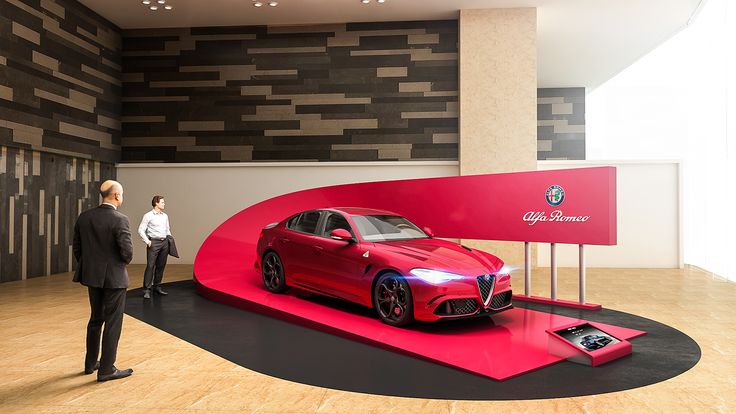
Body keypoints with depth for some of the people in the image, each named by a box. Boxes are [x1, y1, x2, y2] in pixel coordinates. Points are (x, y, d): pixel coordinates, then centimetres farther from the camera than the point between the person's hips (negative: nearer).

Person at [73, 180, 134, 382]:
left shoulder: (84, 217, 0)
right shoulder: (119, 219, -19)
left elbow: (76, 247, 6)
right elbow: (127, 251, -21)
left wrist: (87, 266, 17)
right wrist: (124, 262, 1)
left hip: (92, 276, 7)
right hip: (114, 278, -7)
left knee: (95, 319, 21)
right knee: (113, 323, 4)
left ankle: (91, 363, 32)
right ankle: (106, 369, 11)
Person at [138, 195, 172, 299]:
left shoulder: (165, 216, 14)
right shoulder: (148, 216, -4)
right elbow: (141, 230, -5)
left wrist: (170, 238, 11)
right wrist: (147, 242, -10)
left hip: (164, 243, 6)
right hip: (154, 243, -6)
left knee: (161, 266, 8)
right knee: (150, 266, -8)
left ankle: (157, 287, 19)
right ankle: (147, 290, -6)